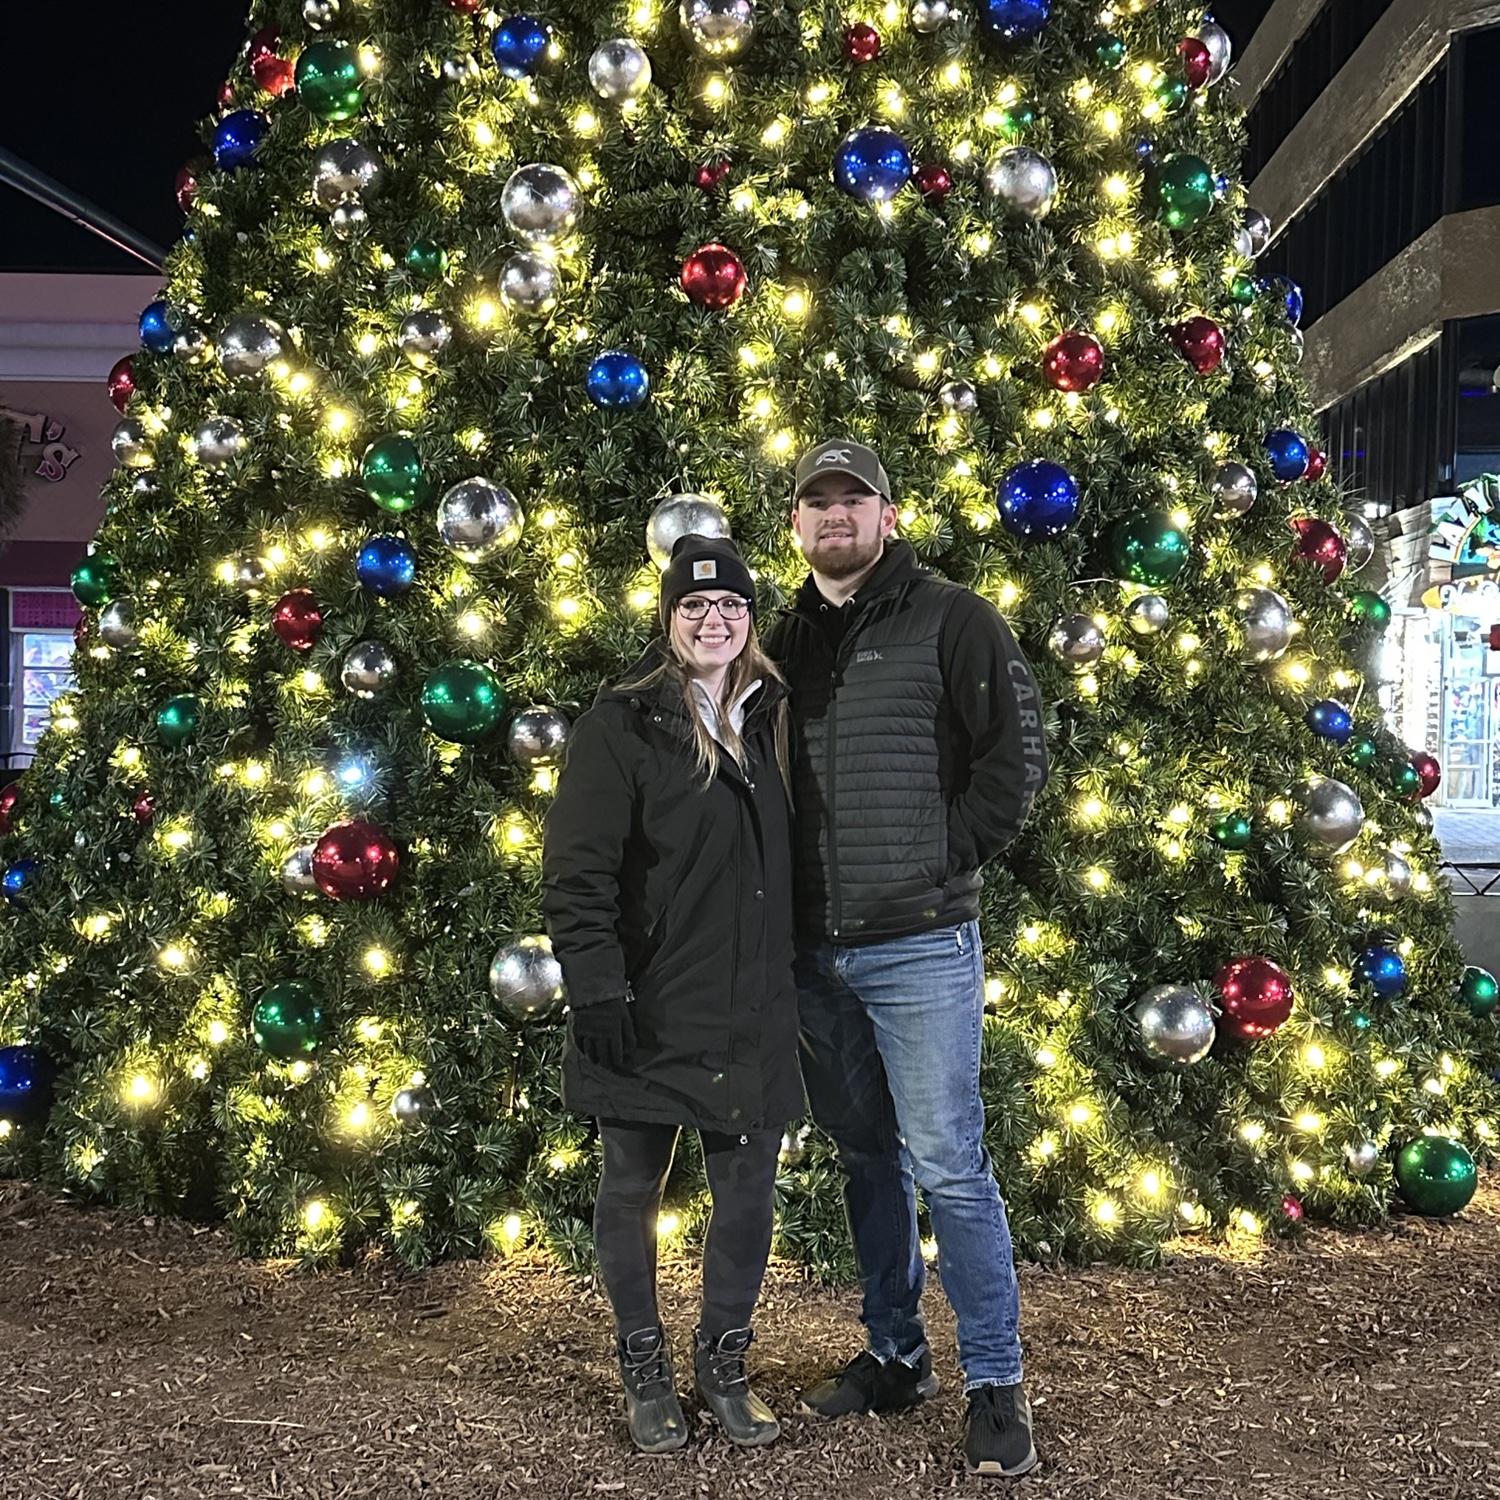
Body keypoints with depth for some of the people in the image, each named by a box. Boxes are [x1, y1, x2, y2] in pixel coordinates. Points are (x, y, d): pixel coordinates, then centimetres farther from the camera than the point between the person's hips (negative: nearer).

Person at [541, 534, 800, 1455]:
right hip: (648, 1014, -4)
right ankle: (645, 1370, 30)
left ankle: (725, 1366, 30)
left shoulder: (773, 718, 9)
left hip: (754, 1016, 4)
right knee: (633, 1191, 10)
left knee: (748, 1193, 11)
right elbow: (578, 871, -11)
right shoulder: (623, 723, -7)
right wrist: (596, 990, -17)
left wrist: (800, 979, 13)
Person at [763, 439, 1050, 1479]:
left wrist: (945, 858, -10)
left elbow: (1019, 755, -8)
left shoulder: (950, 619, -3)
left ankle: (997, 1385, 11)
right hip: (816, 951, 6)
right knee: (866, 1159, 16)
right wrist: (783, 906, 9)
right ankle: (896, 1356, 31)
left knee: (948, 1167, -3)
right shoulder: (787, 639, 13)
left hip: (919, 944, -6)